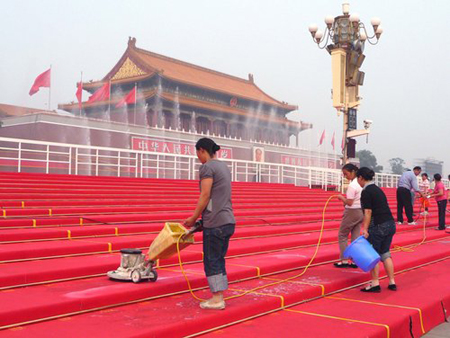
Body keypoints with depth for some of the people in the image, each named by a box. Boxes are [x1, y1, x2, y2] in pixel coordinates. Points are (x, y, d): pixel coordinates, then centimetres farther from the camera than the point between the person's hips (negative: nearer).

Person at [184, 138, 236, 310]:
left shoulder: (207, 167, -10)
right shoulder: (224, 166, 16)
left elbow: (205, 196, -15)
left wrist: (193, 218, -6)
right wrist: (203, 216, 19)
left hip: (215, 222, -8)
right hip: (228, 220, 8)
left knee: (211, 261, 0)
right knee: (219, 260, 13)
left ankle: (217, 299, 4)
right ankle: (220, 296, 16)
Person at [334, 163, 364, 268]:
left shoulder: (352, 185, -20)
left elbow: (349, 203, -22)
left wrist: (341, 197, -6)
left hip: (352, 212, -8)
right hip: (361, 211, 8)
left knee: (342, 235, 6)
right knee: (356, 237, 12)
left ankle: (344, 260, 6)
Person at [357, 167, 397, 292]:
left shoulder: (366, 192, -11)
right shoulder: (378, 189, 16)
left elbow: (368, 212, -16)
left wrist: (365, 229, -15)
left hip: (378, 226, -8)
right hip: (390, 224, 8)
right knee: (385, 254, 16)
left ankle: (375, 283, 9)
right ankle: (392, 282, 18)